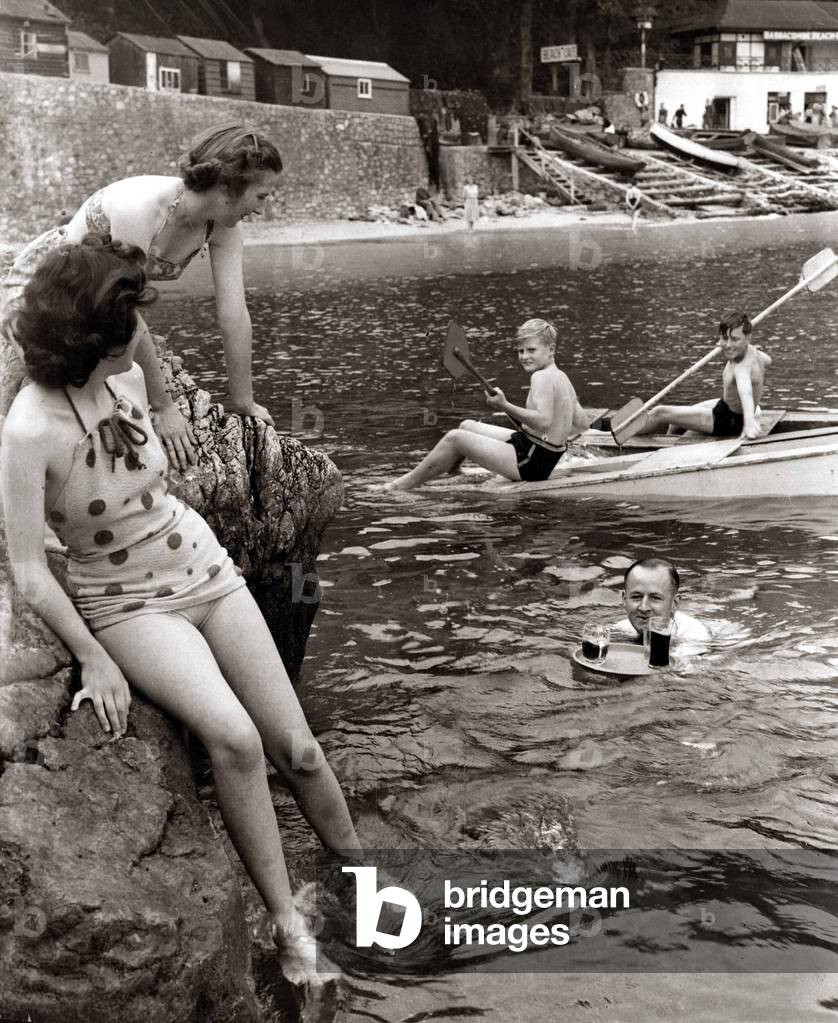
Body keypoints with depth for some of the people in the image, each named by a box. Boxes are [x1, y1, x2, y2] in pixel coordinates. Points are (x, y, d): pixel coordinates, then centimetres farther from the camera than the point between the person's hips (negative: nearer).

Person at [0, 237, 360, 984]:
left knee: (297, 748, 1)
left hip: (204, 569, 6)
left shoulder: (129, 379, -6)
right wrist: (94, 660, -17)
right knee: (235, 738, -28)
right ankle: (287, 924, -13)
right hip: (126, 604, -5)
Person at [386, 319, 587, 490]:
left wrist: (506, 406, -28)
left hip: (532, 461, -11)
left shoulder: (541, 377, -18)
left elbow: (544, 421, -31)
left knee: (455, 438, -11)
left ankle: (400, 486, -3)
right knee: (467, 426, 21)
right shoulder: (562, 377, 11)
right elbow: (582, 423, 15)